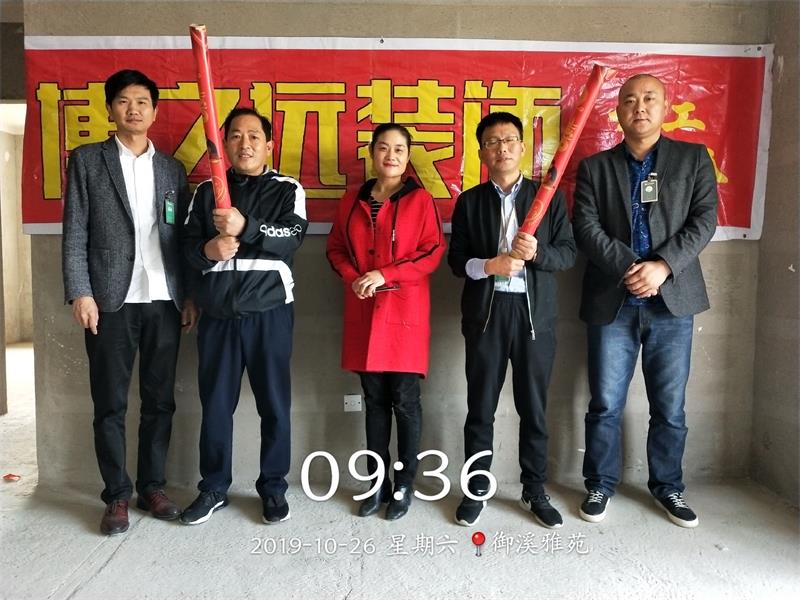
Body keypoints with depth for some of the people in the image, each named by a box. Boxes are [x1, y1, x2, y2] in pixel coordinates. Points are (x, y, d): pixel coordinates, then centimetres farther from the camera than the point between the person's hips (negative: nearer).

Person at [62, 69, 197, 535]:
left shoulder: (172, 169, 14)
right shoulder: (87, 160, 6)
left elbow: (181, 238, 11)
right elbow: (75, 233, 0)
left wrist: (190, 296, 5)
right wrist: (80, 293, -9)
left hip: (164, 301, 3)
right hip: (111, 301, -2)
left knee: (160, 400, 8)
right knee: (111, 404, 4)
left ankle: (153, 487, 21)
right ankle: (118, 496, 17)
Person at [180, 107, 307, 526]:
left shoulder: (288, 190, 3)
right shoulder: (206, 191, 12)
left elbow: (292, 237, -13)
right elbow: (187, 245, 5)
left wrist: (246, 227, -29)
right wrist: (207, 250, -18)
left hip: (269, 312, -2)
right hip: (217, 314, 3)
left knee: (274, 403, 5)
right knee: (215, 404, 9)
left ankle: (273, 488, 21)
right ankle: (213, 488, 25)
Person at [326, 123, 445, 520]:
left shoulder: (420, 200, -1)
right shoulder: (352, 201, 11)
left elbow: (433, 252, -7)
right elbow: (335, 248, 15)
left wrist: (384, 274, -14)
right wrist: (353, 278, -5)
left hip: (405, 312, -3)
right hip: (364, 313, 4)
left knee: (405, 400, 2)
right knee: (374, 400, 11)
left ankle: (404, 485, 17)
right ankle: (378, 482, 23)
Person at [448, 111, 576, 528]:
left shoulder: (549, 196, 6)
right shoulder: (469, 201, 6)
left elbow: (568, 253, 2)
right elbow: (456, 260, 3)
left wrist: (537, 252, -18)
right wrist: (490, 266, -16)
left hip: (535, 313, 0)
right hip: (485, 313, 0)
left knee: (533, 408, 9)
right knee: (480, 408, 8)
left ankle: (534, 490, 26)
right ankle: (477, 488, 24)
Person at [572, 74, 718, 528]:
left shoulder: (694, 158, 9)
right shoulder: (595, 167, 8)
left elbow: (704, 220, -2)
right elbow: (587, 228, -3)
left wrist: (663, 266, -16)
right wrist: (629, 268, -15)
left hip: (672, 300, 1)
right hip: (611, 302, 0)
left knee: (670, 407, 9)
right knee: (606, 405, 6)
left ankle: (668, 486, 29)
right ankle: (601, 485, 23)